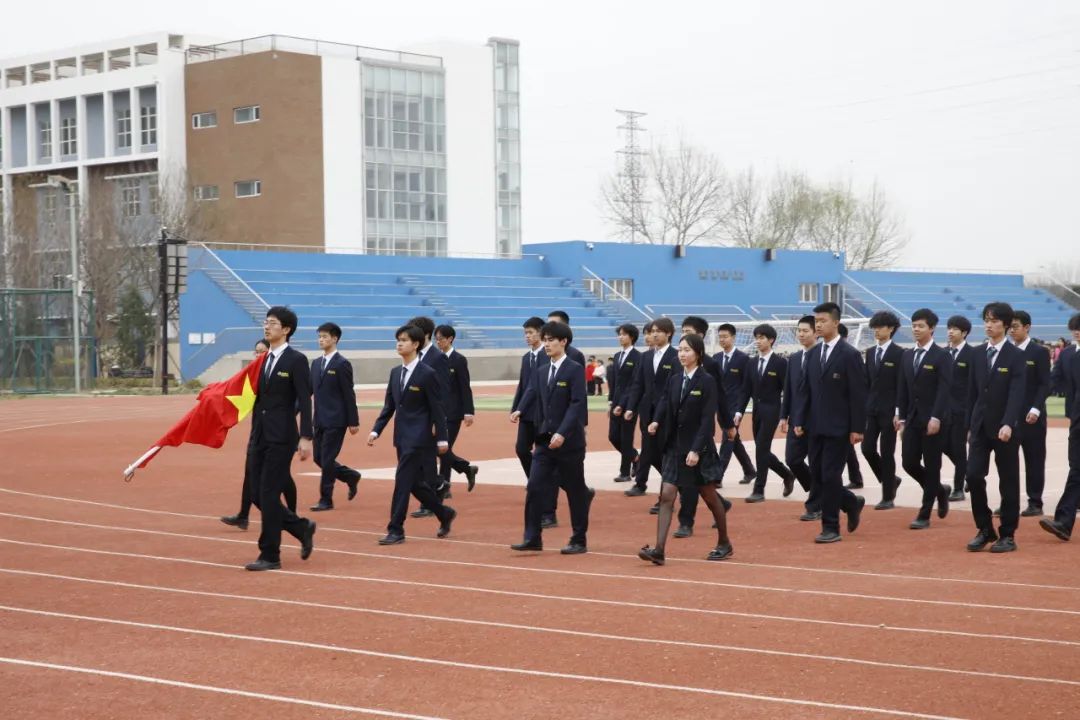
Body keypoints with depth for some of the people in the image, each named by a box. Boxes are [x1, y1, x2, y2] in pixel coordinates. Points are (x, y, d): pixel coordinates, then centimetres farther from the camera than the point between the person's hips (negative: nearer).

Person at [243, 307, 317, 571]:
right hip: (260, 437, 8)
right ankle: (302, 528, 24)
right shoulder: (263, 360, 14)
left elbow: (304, 401, -12)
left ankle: (270, 556, 3)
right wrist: (253, 435, 18)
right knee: (257, 494, 6)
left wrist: (305, 438, -19)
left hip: (281, 437, -8)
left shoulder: (296, 360, -8)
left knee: (268, 494, -7)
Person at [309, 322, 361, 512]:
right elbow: (309, 390, 14)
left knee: (327, 459, -5)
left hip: (335, 420, -7)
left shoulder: (342, 364, -9)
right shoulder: (316, 363, 12)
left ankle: (326, 500, 4)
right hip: (320, 420, 7)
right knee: (319, 458, 10)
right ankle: (351, 477, 29)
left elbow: (349, 394, -10)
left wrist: (353, 422, -10)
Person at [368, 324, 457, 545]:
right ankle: (444, 514, 31)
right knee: (414, 482, 13)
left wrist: (442, 438, -10)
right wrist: (376, 431, 5)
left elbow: (437, 408, -9)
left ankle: (396, 530, -4)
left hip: (418, 437, -7)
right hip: (402, 437, 7)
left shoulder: (427, 374, -10)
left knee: (403, 481, -10)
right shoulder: (395, 373, 10)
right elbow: (389, 406, 13)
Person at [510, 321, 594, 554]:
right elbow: (531, 395, 0)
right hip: (545, 440, 6)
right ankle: (532, 538, 7)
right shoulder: (541, 372, 12)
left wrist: (562, 433, -25)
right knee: (535, 488, -2)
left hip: (569, 441, -6)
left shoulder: (575, 370, -8)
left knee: (575, 491, 4)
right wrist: (520, 411, -22)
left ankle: (579, 541, 14)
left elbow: (577, 404, -16)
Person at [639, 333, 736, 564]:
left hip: (698, 449, -5)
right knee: (666, 496, -6)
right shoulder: (674, 380, 7)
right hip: (674, 447, 5)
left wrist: (696, 450, -20)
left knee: (710, 497, 9)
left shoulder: (707, 381, -10)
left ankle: (724, 543, 28)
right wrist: (656, 422, -17)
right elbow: (665, 406, 5)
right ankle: (658, 550, -11)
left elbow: (708, 419, -14)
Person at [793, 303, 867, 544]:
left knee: (830, 475, -6)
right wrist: (799, 420, 5)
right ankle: (852, 503, 31)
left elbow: (858, 394, -10)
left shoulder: (849, 355, -9)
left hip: (838, 427, -7)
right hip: (816, 426, 7)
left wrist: (857, 429, -13)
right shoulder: (813, 354, 10)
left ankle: (831, 528, 3)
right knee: (816, 474, 9)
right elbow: (805, 390, 13)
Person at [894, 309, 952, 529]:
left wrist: (936, 418, -21)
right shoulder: (907, 356, 11)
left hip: (933, 419, -6)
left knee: (931, 466, 0)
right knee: (909, 462, 2)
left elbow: (944, 389, -14)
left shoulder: (941, 356, -7)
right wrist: (900, 415, 8)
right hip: (912, 418, 6)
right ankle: (939, 490, 27)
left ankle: (924, 515, 5)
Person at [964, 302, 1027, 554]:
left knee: (1008, 482, 3)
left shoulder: (1016, 356, -6)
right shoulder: (978, 354, 9)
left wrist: (1008, 425, -27)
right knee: (973, 476, -5)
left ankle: (1007, 535, 11)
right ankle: (985, 530, 9)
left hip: (1005, 428, -4)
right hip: (980, 426, 4)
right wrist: (970, 425, 11)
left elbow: (1017, 394, -15)